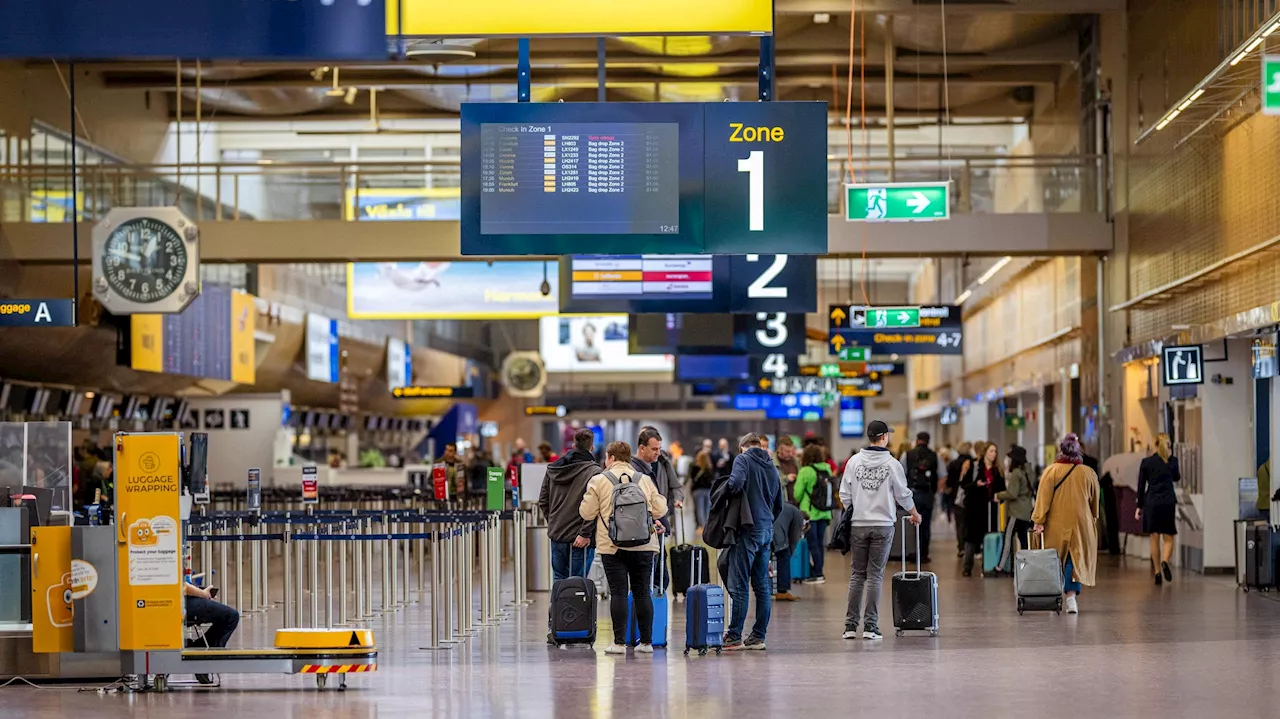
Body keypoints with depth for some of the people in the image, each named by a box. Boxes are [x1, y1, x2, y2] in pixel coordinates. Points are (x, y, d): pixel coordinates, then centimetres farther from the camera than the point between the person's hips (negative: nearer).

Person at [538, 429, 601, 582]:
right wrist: (585, 533, -15)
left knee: (559, 580, 14)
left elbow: (543, 501, 13)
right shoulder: (594, 472, -11)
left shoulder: (553, 469, 9)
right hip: (580, 540, -5)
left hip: (556, 535, 5)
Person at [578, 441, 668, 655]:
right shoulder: (645, 480, 6)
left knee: (618, 593, -2)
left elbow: (587, 513, -1)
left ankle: (619, 642, -5)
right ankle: (646, 641, 10)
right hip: (643, 546, 3)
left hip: (612, 546, -2)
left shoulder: (599, 481, -3)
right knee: (642, 592, 8)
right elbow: (660, 510, 8)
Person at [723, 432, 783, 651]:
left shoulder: (743, 459, -4)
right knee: (762, 586, 9)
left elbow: (736, 482, -23)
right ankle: (758, 636, 11)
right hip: (767, 530, 7)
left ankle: (734, 637, -6)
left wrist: (728, 490, -4)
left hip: (748, 529, -7)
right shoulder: (772, 466, 17)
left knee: (739, 586, -5)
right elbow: (779, 505, 21)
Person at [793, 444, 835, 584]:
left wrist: (799, 502, 13)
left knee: (813, 543, -2)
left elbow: (797, 493, -8)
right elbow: (833, 490, 9)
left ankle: (818, 574, -4)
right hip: (824, 513, 5)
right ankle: (818, 573, 15)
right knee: (820, 543, 11)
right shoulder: (827, 469, 3)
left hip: (809, 512, -5)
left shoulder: (805, 471, -11)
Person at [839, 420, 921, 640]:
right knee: (875, 575, 1)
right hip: (883, 525, -2)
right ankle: (870, 626, -1)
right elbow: (903, 494, 2)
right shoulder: (892, 464, -6)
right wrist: (914, 514, 21)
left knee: (857, 574, 9)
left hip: (858, 525, 2)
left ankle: (850, 625, 7)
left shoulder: (854, 461, 0)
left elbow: (845, 494, 0)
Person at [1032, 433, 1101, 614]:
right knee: (1075, 559, 3)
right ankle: (1071, 595, -12)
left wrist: (1038, 521, -9)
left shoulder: (1051, 471, -6)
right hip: (1080, 524, 1)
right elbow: (1094, 502, 12)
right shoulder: (1088, 473, 1)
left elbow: (1043, 498, -10)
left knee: (1055, 560, 9)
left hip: (1056, 525, -1)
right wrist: (1093, 520, 25)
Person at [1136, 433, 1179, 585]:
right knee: (1169, 538, 7)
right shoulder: (1172, 461, 0)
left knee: (1154, 539, 6)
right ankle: (1165, 562, -21)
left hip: (1151, 502, 1)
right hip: (1168, 501, -1)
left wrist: (1139, 507, 9)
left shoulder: (1146, 462, 1)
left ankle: (1157, 573, 3)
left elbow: (1141, 486, 2)